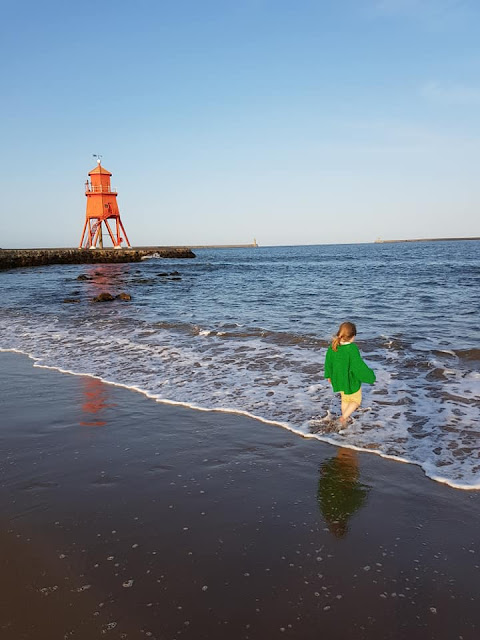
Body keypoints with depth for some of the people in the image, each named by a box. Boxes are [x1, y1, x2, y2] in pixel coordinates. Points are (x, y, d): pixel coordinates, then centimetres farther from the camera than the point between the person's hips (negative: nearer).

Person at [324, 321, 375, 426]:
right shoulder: (352, 349, -30)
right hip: (351, 381, -6)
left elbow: (328, 362, 6)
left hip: (339, 380, 6)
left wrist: (328, 375, 22)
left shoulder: (333, 347, -8)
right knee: (356, 401, 18)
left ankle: (346, 418, 40)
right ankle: (344, 417, 4)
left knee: (345, 399, 27)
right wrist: (370, 377, -13)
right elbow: (359, 366, -27)